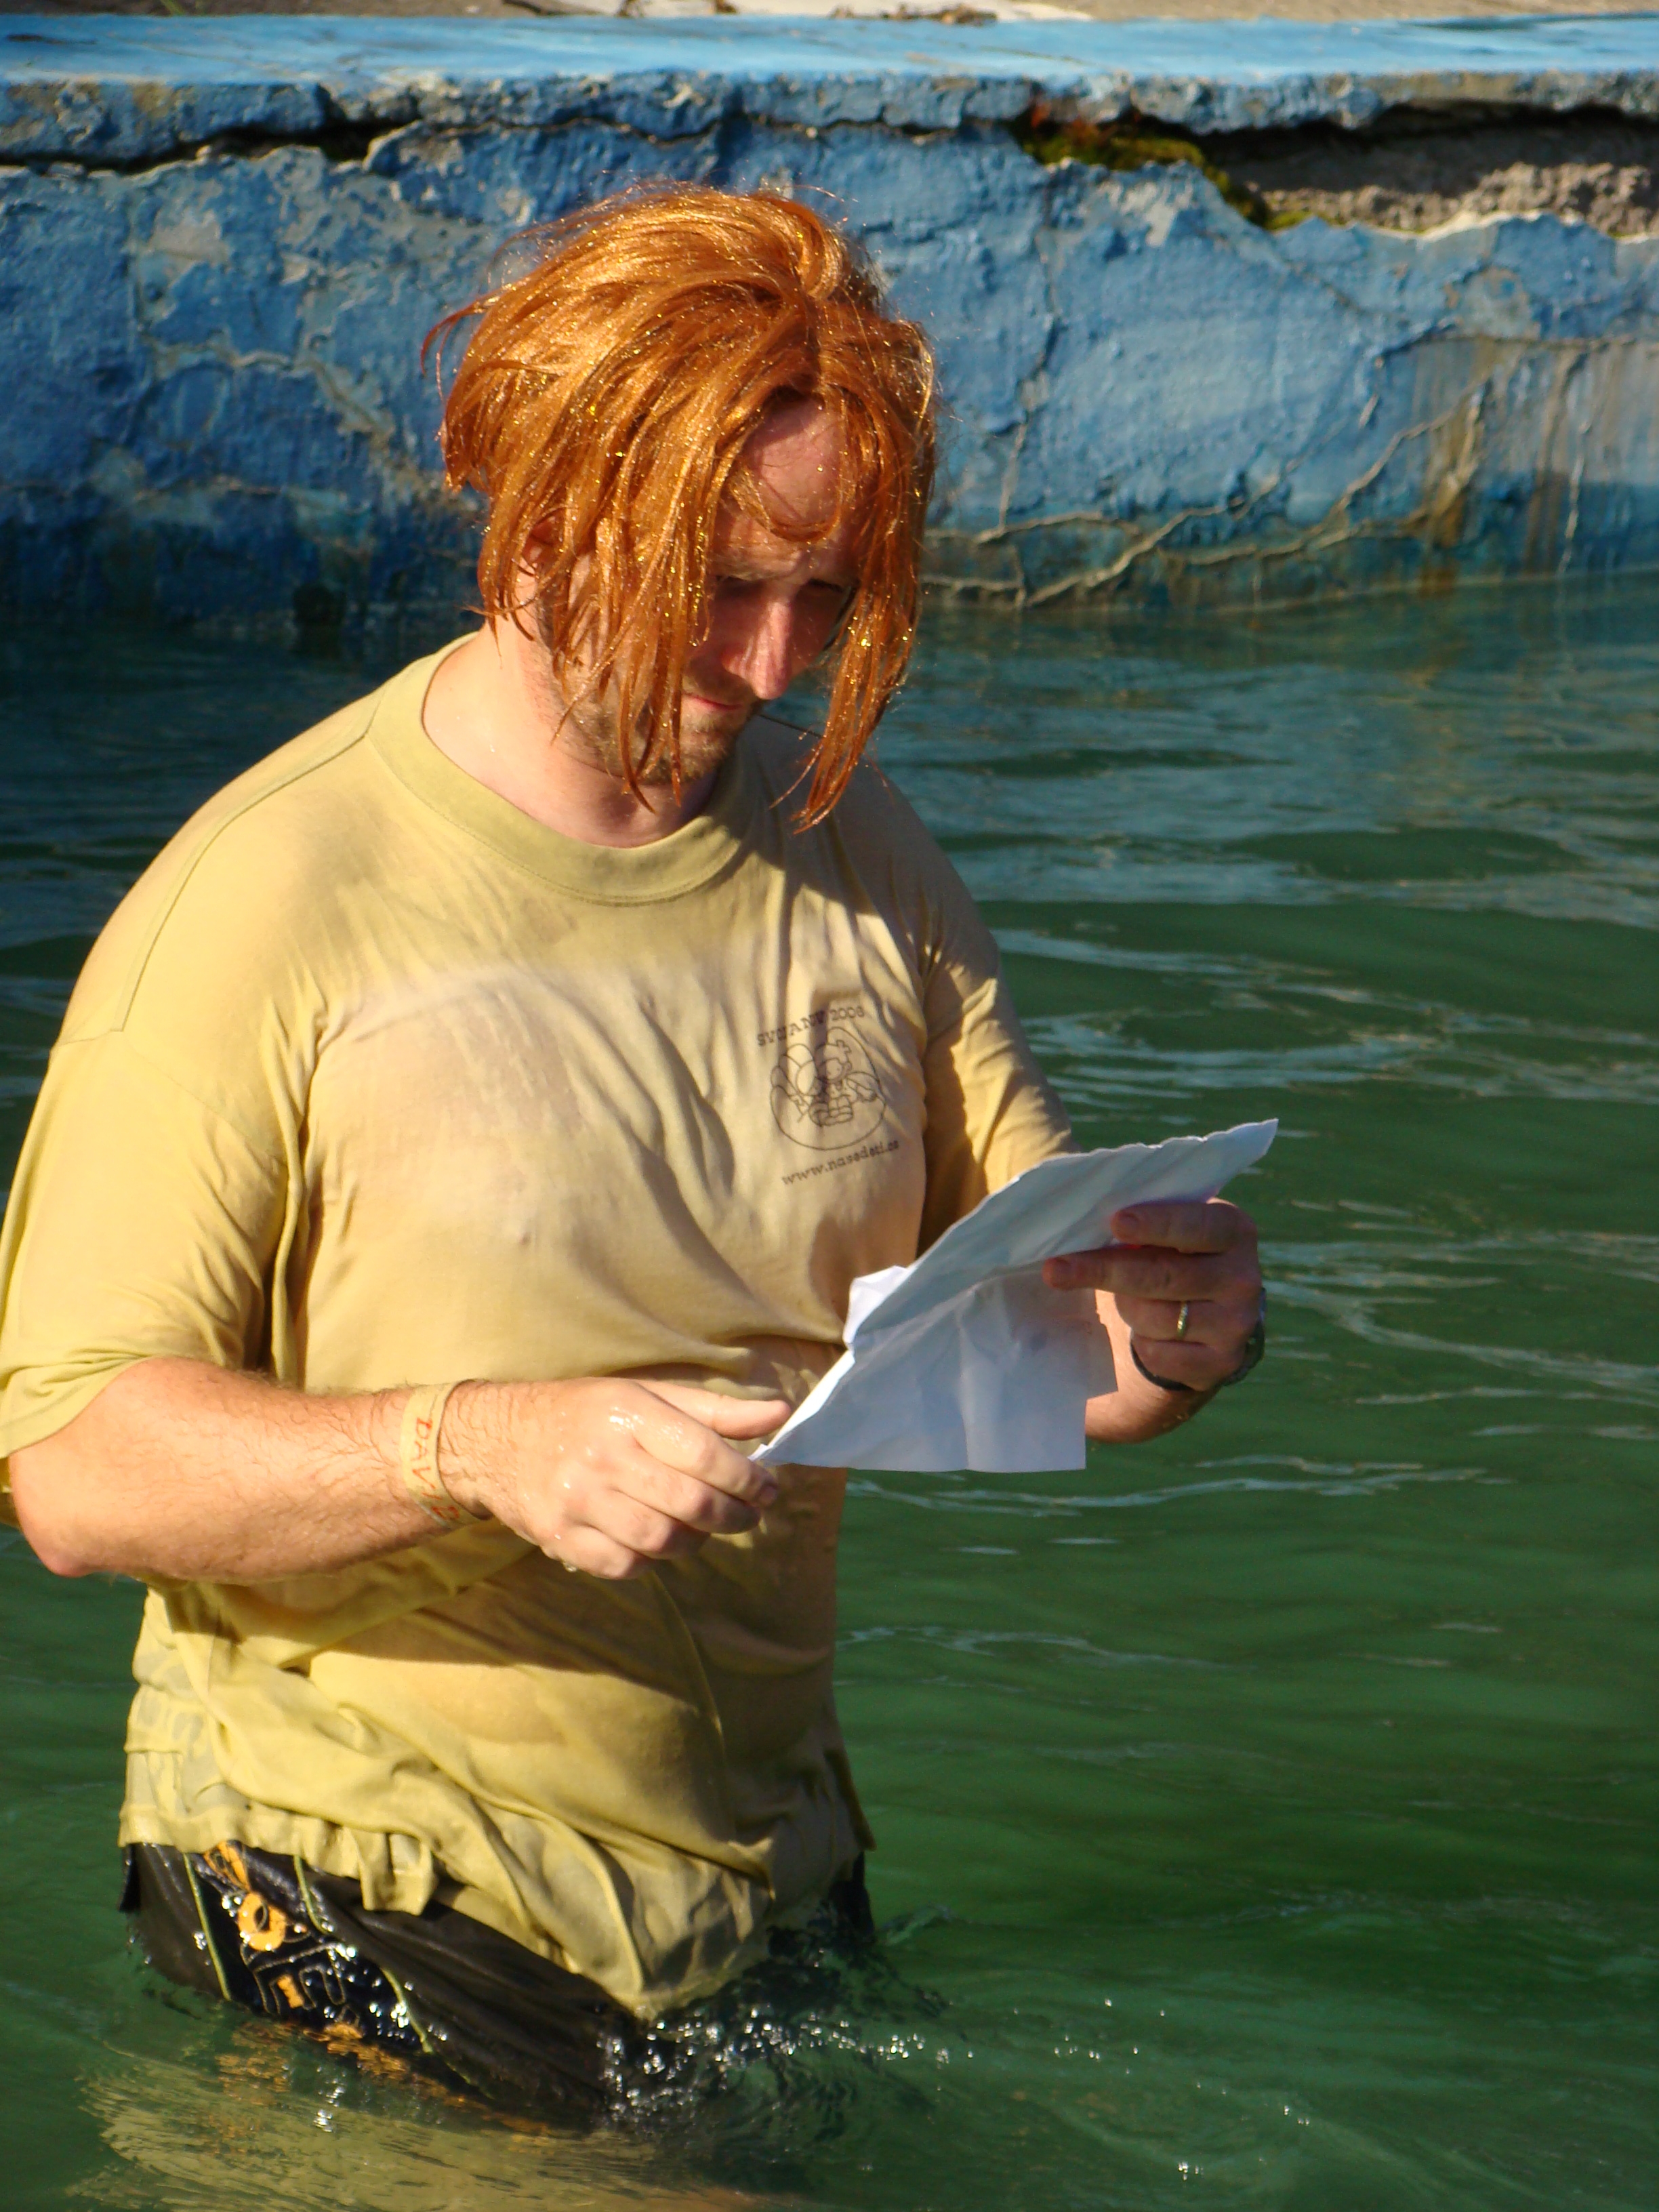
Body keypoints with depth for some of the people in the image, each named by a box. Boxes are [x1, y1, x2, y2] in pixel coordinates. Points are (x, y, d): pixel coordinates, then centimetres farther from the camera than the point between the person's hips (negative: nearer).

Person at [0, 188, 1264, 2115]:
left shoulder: (858, 865, 4)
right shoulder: (264, 905, -14)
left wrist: (1173, 1326, -18)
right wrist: (482, 1445, -33)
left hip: (770, 1876, 5)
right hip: (361, 1912, -5)